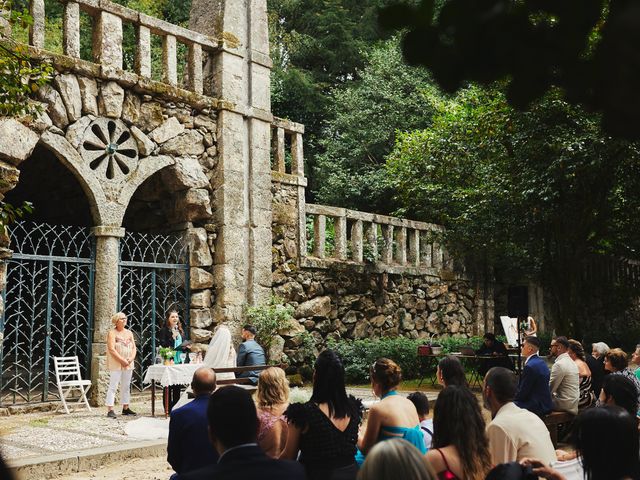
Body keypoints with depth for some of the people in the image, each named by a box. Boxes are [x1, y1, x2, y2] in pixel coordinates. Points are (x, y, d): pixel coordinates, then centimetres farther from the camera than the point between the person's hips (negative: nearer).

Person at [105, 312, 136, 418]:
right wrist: (122, 360, -18)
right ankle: (110, 410, -8)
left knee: (126, 386, 11)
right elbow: (111, 349, -14)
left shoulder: (129, 333, 13)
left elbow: (134, 347, 12)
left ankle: (125, 408, 18)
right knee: (113, 386, -8)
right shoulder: (112, 333, -6)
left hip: (128, 364, 6)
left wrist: (131, 358, -6)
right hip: (116, 364, -6)